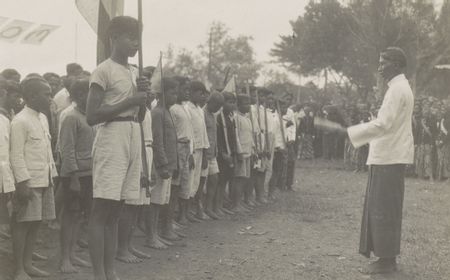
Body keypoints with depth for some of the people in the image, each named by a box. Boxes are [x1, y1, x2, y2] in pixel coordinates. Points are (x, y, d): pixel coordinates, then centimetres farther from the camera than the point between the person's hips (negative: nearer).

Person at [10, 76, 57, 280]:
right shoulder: (20, 121, -11)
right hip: (29, 182, -8)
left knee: (36, 223, 11)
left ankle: (27, 264, 21)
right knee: (22, 224, -1)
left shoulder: (43, 118, 14)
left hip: (44, 180, 8)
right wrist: (23, 182, -18)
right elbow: (16, 156, -14)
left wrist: (53, 175, 15)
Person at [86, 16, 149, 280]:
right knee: (101, 210, -5)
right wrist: (129, 100, -14)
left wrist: (143, 96, 1)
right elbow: (92, 115, -13)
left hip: (133, 139, 8)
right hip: (112, 139, -8)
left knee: (115, 211, 10)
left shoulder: (135, 72, 17)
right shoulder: (104, 71, -7)